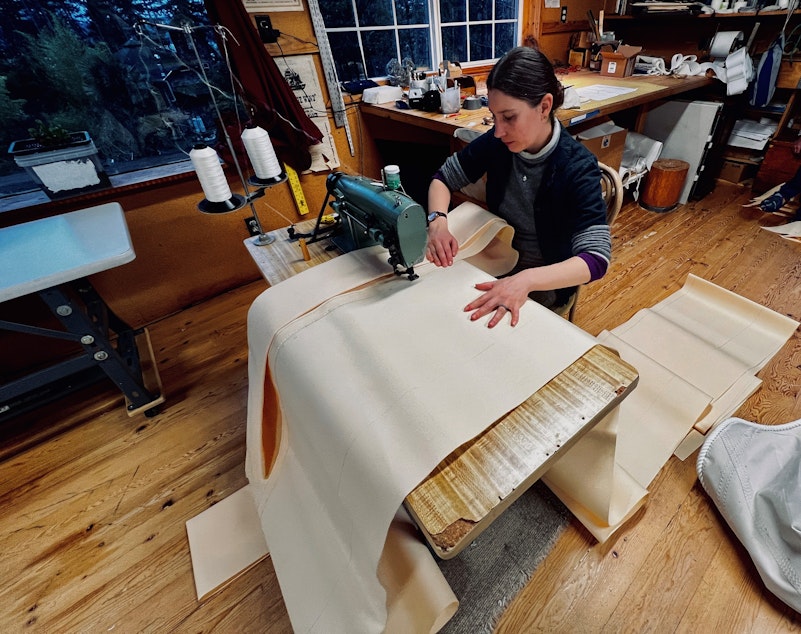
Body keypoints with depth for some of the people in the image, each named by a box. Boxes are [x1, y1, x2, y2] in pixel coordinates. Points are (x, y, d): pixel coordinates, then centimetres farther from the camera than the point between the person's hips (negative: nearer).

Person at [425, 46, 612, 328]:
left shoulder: (578, 167, -23)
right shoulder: (497, 142, -11)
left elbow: (596, 258, -28)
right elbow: (442, 178, 0)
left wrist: (526, 280, -46)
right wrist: (438, 223, -22)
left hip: (548, 281, -3)